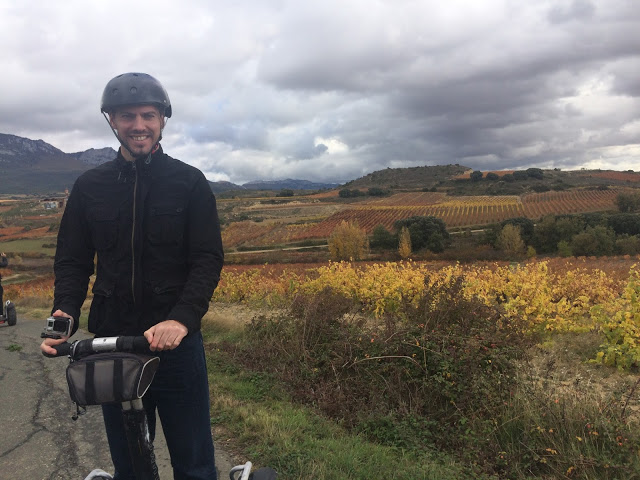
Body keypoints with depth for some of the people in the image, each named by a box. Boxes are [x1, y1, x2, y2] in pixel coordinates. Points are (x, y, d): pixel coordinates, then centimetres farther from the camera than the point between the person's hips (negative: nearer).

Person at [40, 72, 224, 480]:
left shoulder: (190, 183, -1)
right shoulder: (89, 187, 7)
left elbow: (209, 258, -8)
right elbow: (72, 261, 8)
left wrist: (182, 319, -24)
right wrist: (65, 315, -12)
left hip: (176, 341, -2)